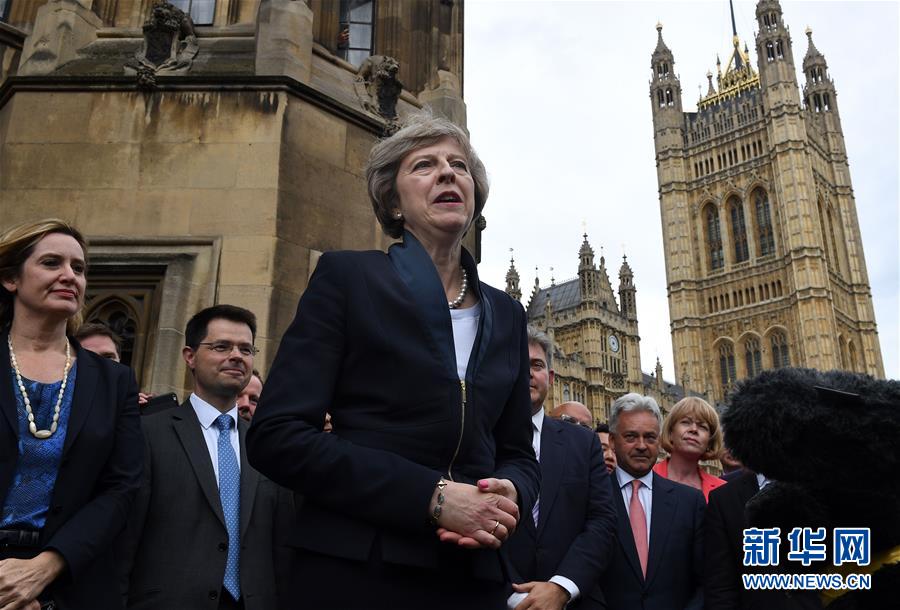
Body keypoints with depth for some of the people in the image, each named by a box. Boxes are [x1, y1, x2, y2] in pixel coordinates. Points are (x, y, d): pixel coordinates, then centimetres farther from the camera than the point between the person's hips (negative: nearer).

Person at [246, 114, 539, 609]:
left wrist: (510, 495, -9)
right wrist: (432, 496, -18)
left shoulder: (506, 313, 10)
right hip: (356, 569, -4)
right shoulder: (347, 277, -3)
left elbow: (517, 453, 15)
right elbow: (276, 436, -11)